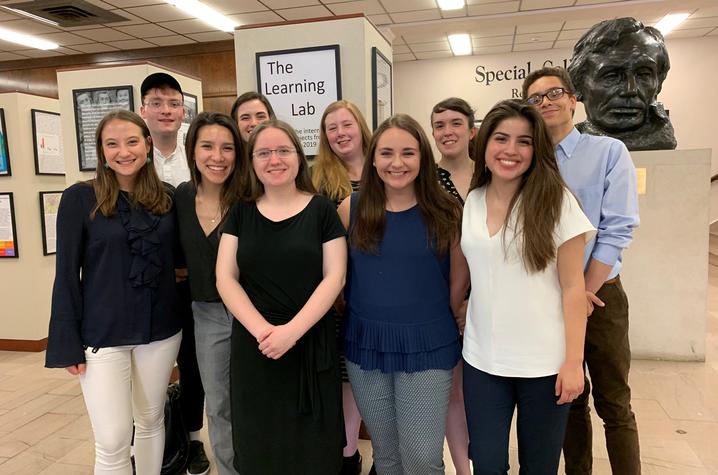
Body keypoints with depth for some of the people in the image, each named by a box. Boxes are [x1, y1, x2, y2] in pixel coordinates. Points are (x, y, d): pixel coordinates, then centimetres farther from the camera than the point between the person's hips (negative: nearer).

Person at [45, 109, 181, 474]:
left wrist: (180, 318, -1)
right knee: (112, 442, 1)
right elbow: (67, 274, -6)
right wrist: (68, 343, -8)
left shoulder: (166, 197, 2)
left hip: (160, 330, 3)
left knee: (151, 422, 17)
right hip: (102, 335, -3)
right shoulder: (80, 198, -7)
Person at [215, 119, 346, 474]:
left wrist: (292, 330, -17)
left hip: (311, 345, -2)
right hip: (252, 348, 2)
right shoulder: (241, 213, 6)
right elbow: (225, 278, 0)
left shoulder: (322, 210, -1)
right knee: (258, 445, 14)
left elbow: (334, 277, -7)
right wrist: (261, 329, -14)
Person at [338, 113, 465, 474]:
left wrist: (438, 323, 8)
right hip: (365, 345, 2)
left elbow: (458, 283, 2)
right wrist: (360, 315, 6)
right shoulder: (351, 209, -3)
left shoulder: (447, 213, -7)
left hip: (426, 346, -2)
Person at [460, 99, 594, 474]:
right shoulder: (470, 203, 2)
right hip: (482, 360, 3)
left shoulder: (556, 201, -8)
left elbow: (572, 286, -8)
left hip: (544, 362, -2)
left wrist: (573, 361, -10)